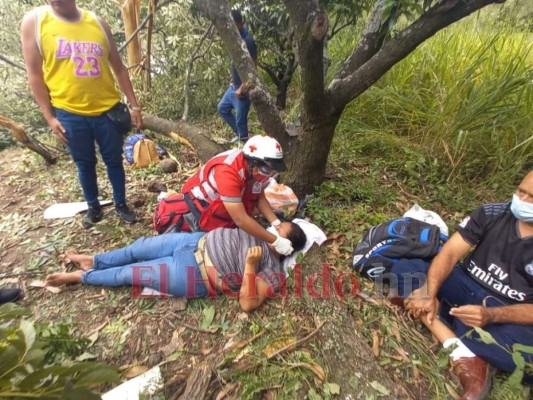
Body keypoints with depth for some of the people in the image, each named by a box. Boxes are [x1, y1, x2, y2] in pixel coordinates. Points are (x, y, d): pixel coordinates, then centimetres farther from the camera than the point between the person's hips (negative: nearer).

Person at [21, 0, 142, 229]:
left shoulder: (98, 23, 5)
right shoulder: (34, 21, 0)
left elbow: (119, 68, 9)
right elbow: (35, 74, 1)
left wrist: (134, 104, 4)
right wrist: (49, 116, -4)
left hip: (107, 109, 1)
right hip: (69, 113, -1)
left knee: (114, 160, 8)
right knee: (84, 164, 11)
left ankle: (121, 205, 26)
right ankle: (94, 208, 30)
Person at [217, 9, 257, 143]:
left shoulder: (247, 41, -19)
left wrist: (242, 88, -23)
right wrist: (233, 80, 18)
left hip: (242, 89, -10)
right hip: (233, 86, 10)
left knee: (240, 120, -1)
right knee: (222, 108, 21)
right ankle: (238, 133, 30)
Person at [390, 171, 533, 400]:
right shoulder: (491, 214, -8)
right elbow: (450, 253, -15)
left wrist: (490, 316, -30)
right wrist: (429, 295, -29)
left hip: (509, 315, -2)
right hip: (468, 287, 2)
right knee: (404, 269, -20)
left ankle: (441, 318, -13)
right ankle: (464, 356, -26)